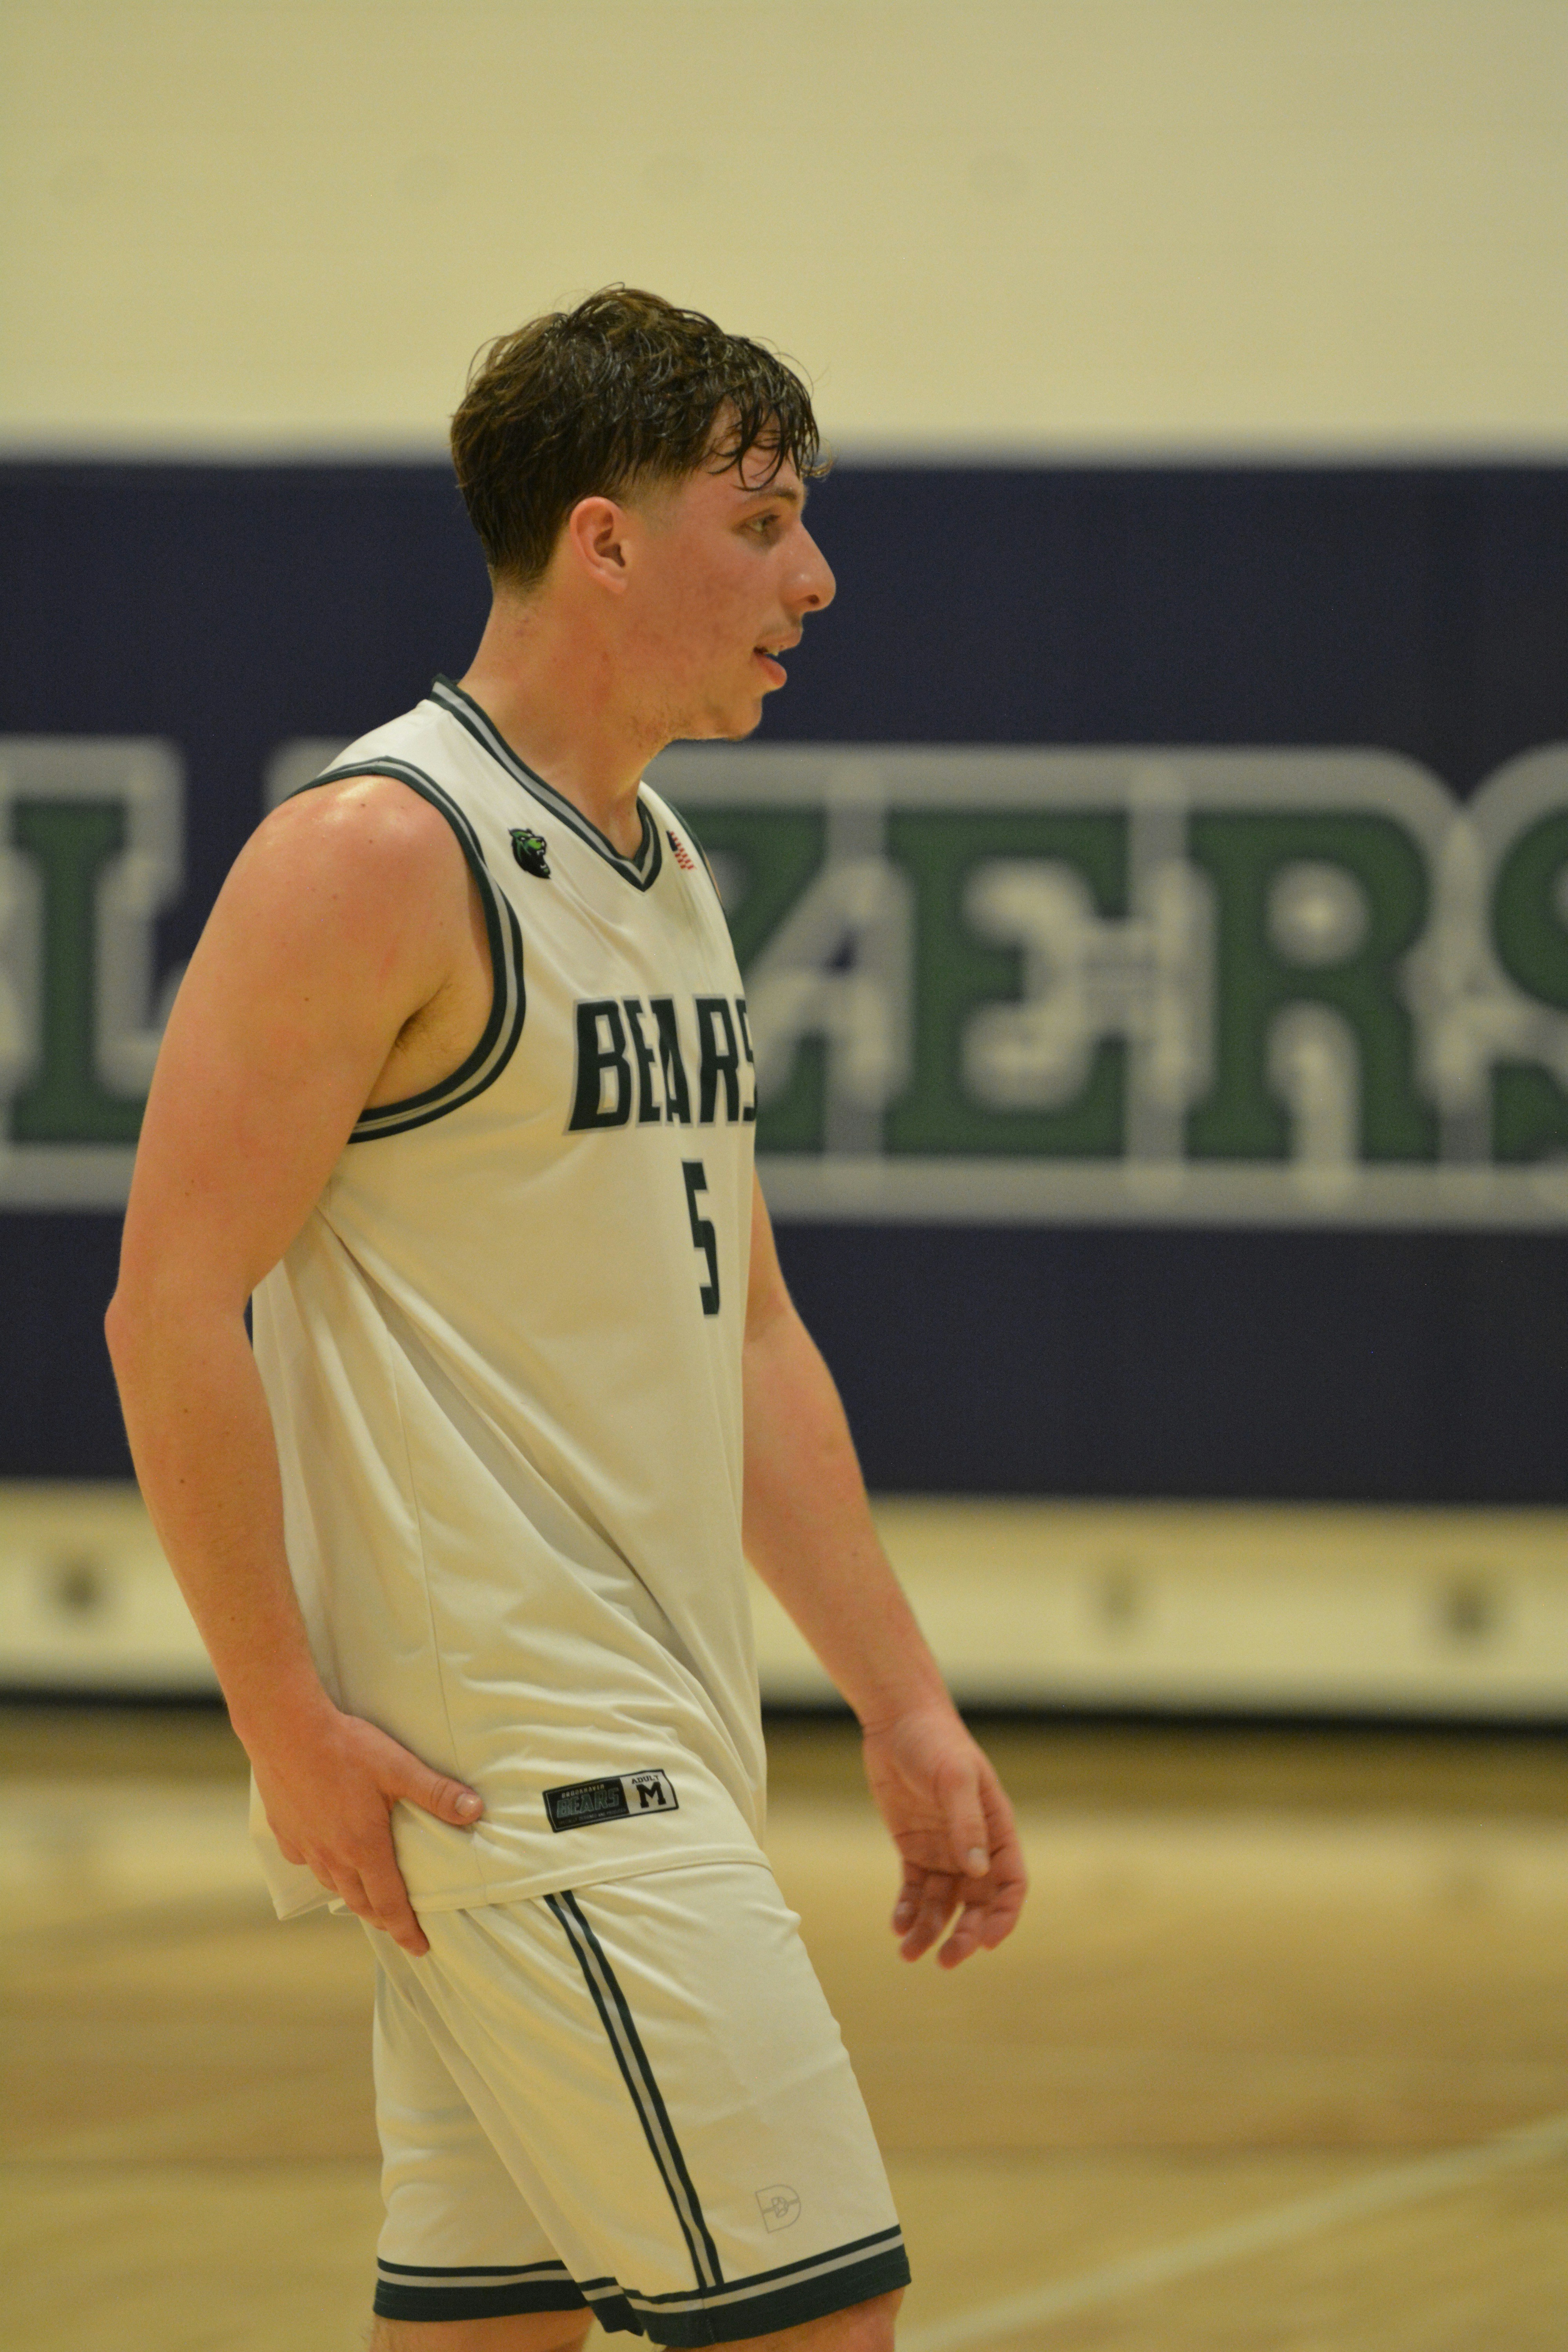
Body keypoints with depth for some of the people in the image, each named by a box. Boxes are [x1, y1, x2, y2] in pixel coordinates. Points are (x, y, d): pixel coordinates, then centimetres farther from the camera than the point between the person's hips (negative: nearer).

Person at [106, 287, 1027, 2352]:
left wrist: (903, 1706, 17)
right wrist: (283, 1717, -18)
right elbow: (173, 1309, -15)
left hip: (648, 1753, 9)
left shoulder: (667, 875, 16)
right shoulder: (380, 854, -12)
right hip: (495, 1765, -9)